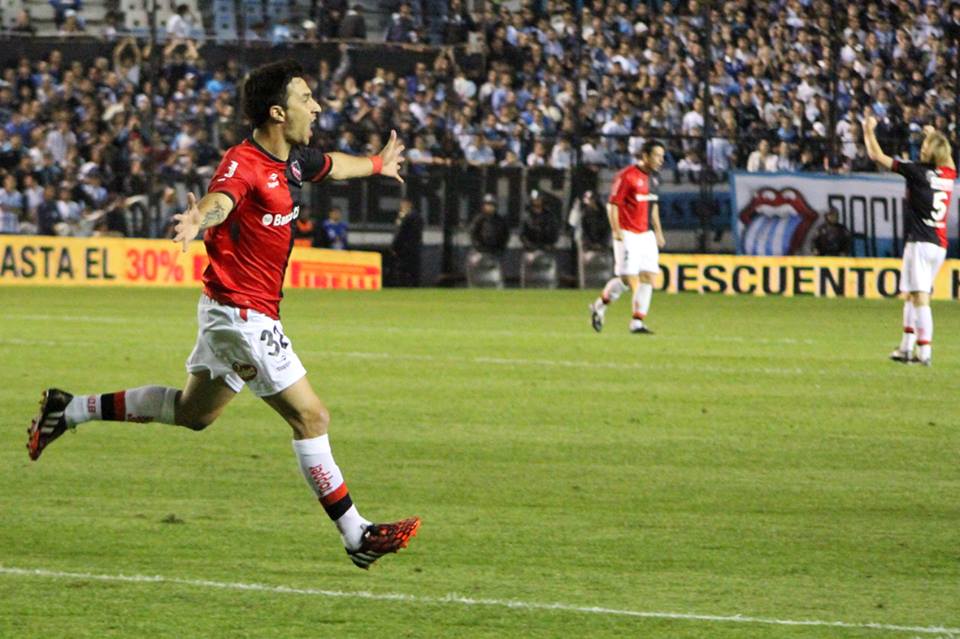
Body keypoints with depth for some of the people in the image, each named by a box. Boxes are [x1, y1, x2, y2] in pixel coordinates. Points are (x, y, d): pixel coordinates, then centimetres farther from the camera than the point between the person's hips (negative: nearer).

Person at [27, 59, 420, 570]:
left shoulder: (294, 160, 7)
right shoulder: (244, 163, -22)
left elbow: (333, 165, 31)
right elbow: (220, 199, -44)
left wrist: (377, 164, 50)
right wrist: (200, 219, -68)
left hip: (234, 311, 10)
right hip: (243, 312, -10)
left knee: (193, 411, 23)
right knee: (310, 417, -7)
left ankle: (70, 410, 31)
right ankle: (356, 536, 0)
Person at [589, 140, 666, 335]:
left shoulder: (652, 177, 12)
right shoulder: (627, 176, -12)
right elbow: (612, 205, -12)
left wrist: (658, 231, 19)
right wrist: (617, 231, -18)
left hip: (647, 236, 8)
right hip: (628, 236, -8)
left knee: (648, 278, 0)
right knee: (628, 279, -10)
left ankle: (637, 322, 3)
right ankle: (599, 306, 13)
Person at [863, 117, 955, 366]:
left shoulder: (917, 171, -8)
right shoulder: (948, 174, 8)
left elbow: (877, 156, -4)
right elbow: (947, 156, 35)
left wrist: (869, 131, 11)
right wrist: (934, 136, 47)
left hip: (920, 242, -7)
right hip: (940, 245, 7)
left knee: (920, 297, -10)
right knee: (910, 296, 17)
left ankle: (925, 351, -17)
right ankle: (906, 347, 20)